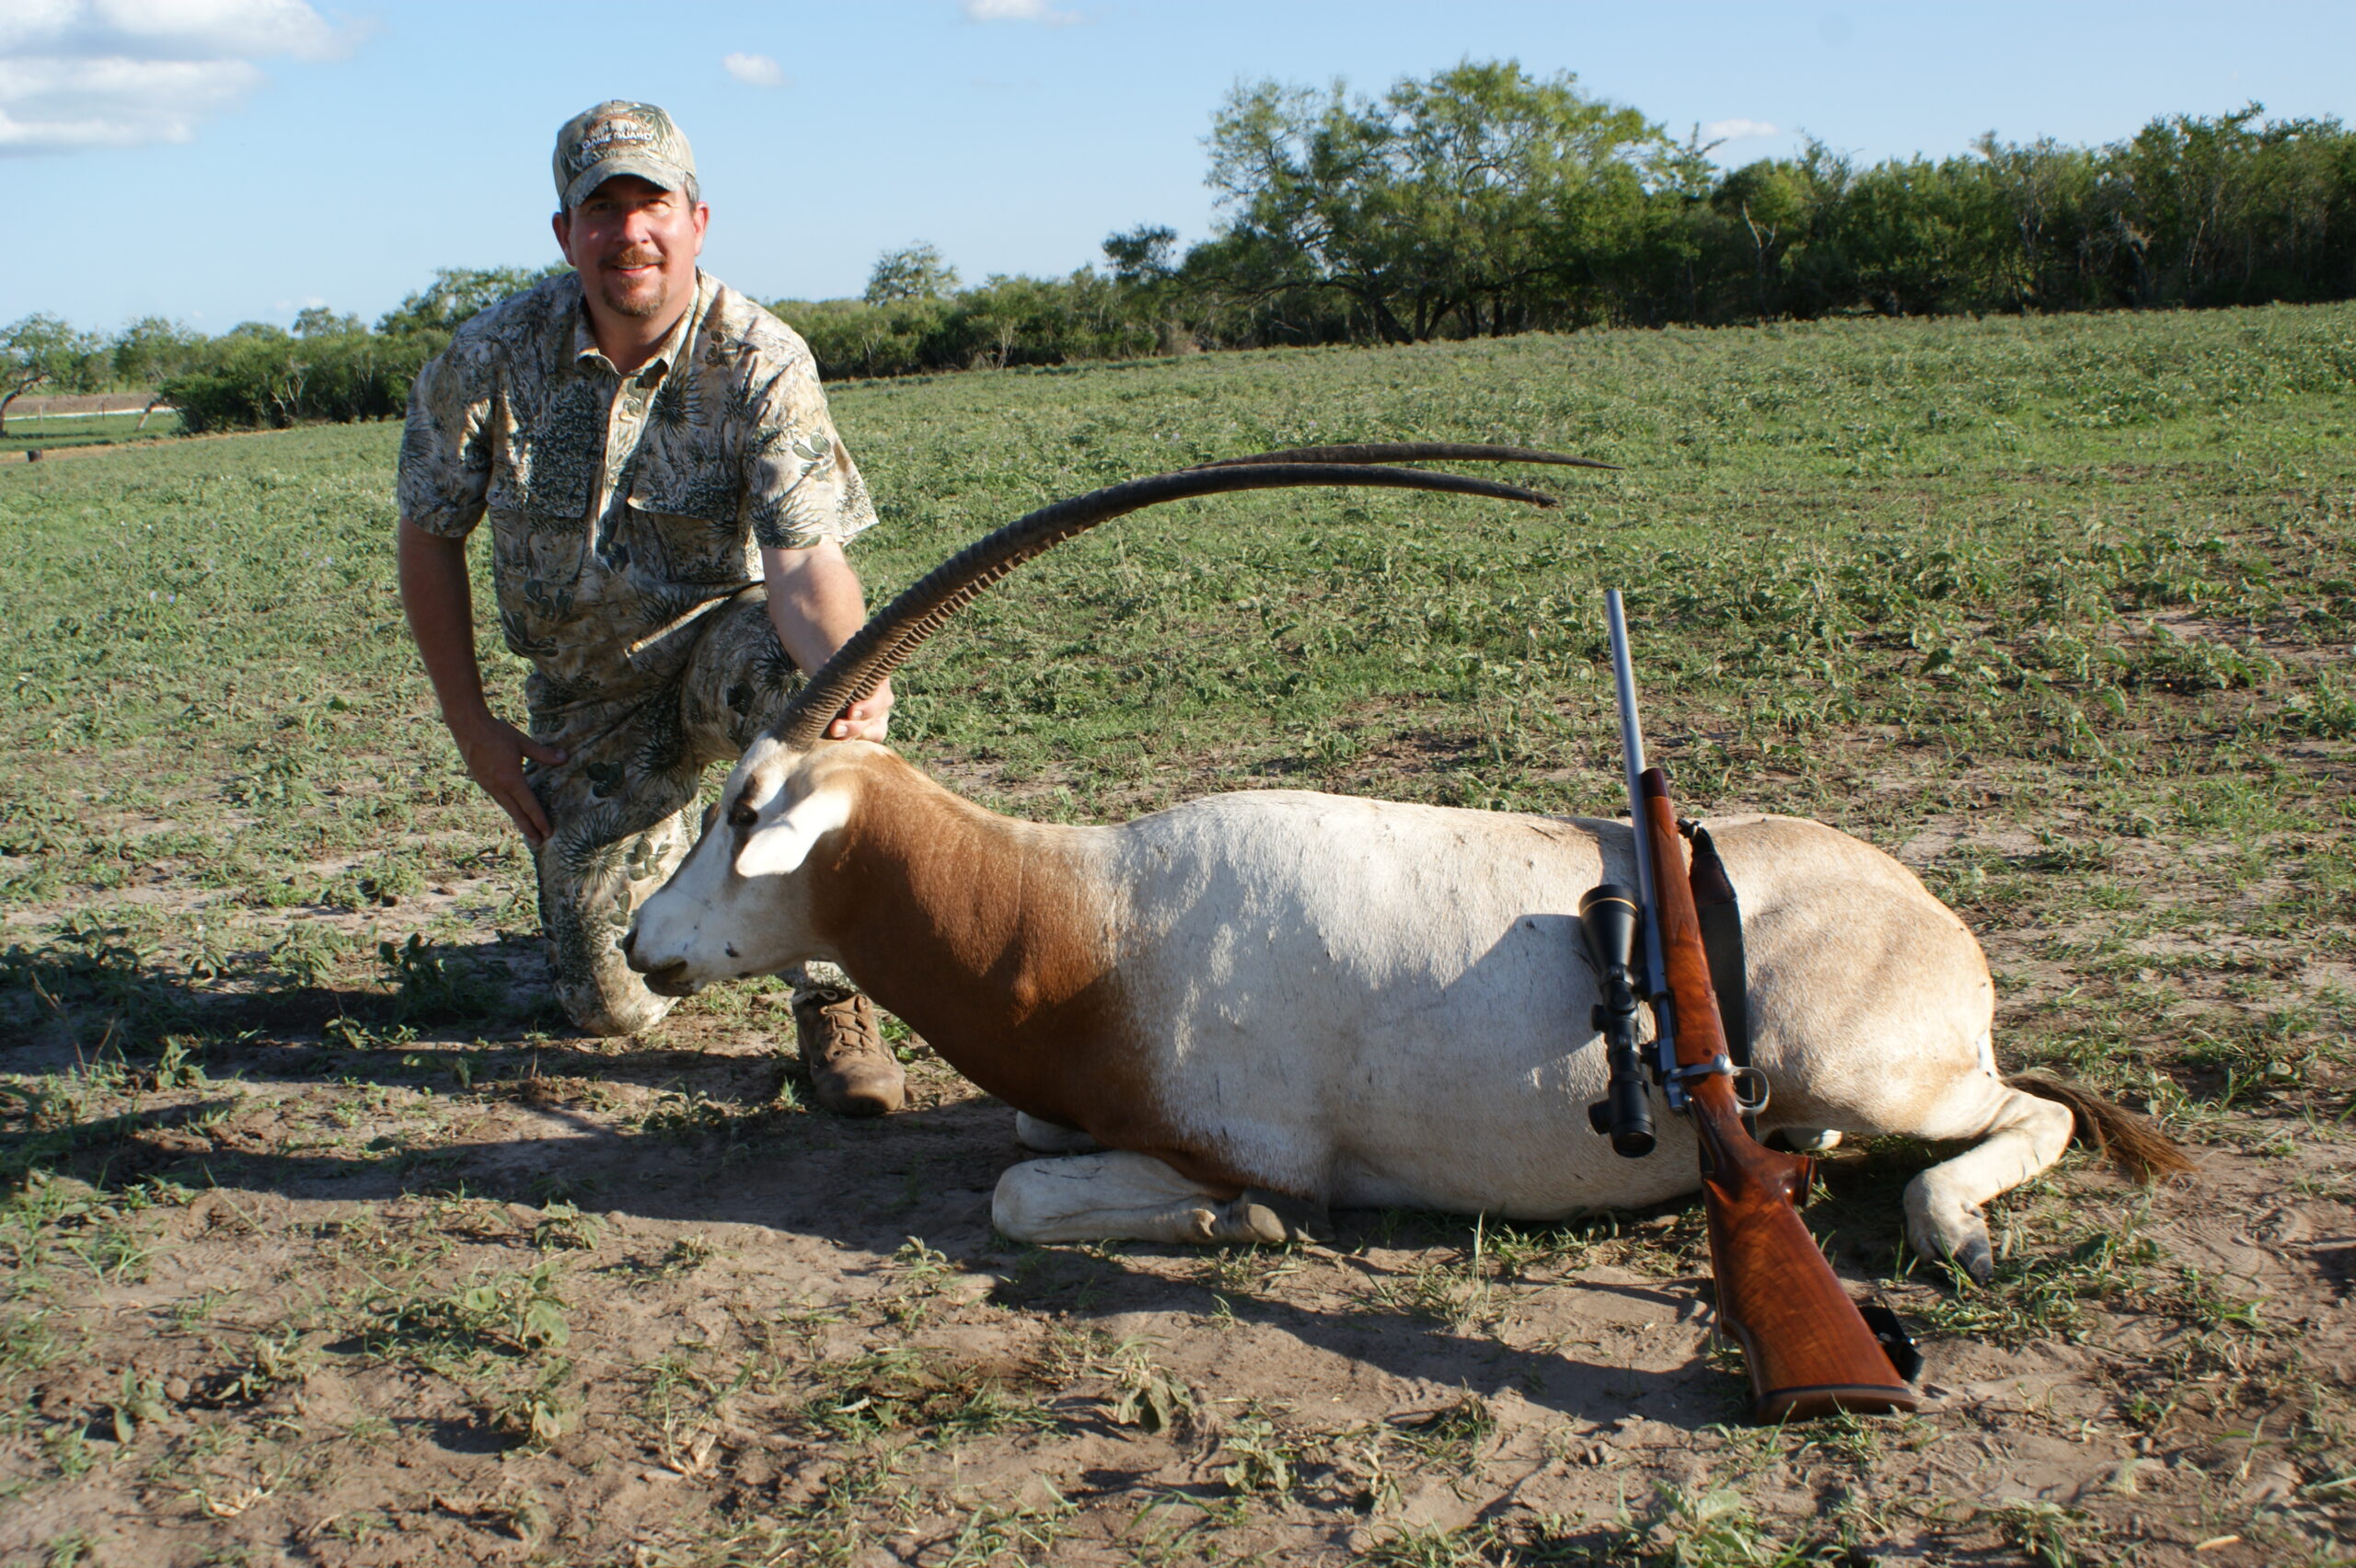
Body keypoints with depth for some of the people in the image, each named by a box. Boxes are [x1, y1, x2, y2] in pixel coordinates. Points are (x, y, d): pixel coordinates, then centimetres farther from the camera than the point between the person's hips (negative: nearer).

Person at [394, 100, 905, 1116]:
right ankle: (668, 852, 35)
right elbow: (431, 536, 0)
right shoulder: (489, 359, -12)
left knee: (798, 687, -41)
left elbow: (802, 558, -30)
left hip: (718, 636, -2)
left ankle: (833, 999, -25)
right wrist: (471, 725, -2)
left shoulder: (760, 364, -19)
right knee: (610, 1005, -2)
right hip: (585, 693, 2)